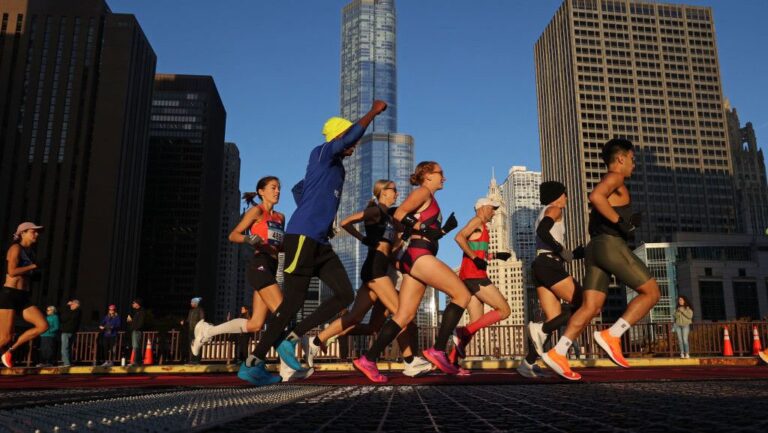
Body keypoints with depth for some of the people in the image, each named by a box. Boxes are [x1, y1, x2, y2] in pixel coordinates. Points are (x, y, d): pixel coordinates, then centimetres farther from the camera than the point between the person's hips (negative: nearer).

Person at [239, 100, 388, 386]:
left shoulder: (338, 169, 22)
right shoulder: (321, 154, -3)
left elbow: (298, 189, 35)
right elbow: (353, 134, -21)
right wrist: (374, 111, -9)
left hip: (320, 242, 9)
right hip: (302, 237, -9)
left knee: (345, 295, -1)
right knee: (292, 302, -9)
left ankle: (290, 340, 4)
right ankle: (253, 363, 3)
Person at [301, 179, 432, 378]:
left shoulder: (388, 215, 24)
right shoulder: (375, 210, -2)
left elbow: (394, 243, 26)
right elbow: (345, 222, -11)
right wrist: (364, 240, -3)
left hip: (383, 269, 9)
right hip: (375, 267, -9)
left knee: (355, 318, 3)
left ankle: (315, 343, 6)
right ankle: (410, 362, -7)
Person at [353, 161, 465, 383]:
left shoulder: (429, 200, 29)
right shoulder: (423, 192, 3)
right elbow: (399, 214, -12)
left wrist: (444, 229, 13)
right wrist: (424, 230, -12)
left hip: (416, 257, 9)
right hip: (419, 254, -9)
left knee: (404, 317, 4)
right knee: (462, 294, -10)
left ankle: (368, 360, 2)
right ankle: (438, 350, -12)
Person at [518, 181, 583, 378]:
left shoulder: (544, 214, 30)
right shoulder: (554, 209, 1)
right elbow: (542, 231, -19)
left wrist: (574, 253, 26)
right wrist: (562, 251, -15)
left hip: (541, 266, 9)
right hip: (549, 266, -9)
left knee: (555, 319, 3)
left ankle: (529, 363, -5)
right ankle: (540, 329, -19)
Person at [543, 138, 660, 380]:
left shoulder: (609, 188, 29)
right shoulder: (615, 178, 0)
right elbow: (595, 196, -23)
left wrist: (628, 224, 24)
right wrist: (619, 221, -18)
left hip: (596, 247, 9)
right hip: (611, 245, -9)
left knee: (590, 307, 1)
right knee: (651, 293, 0)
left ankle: (557, 353, -8)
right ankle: (612, 335, -9)